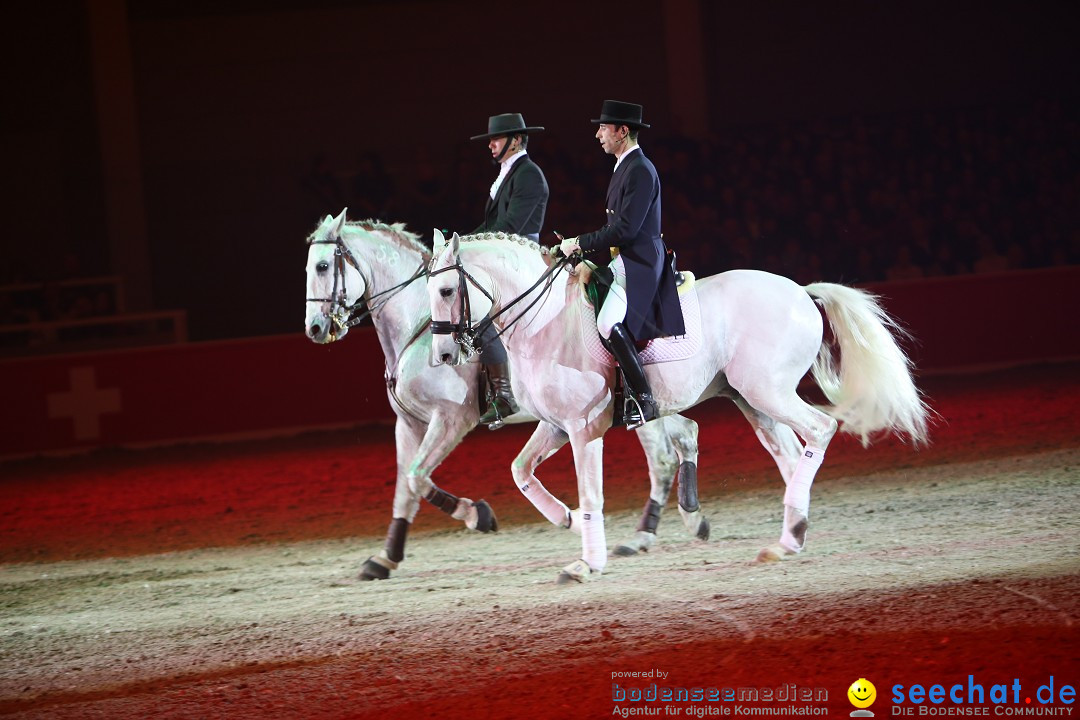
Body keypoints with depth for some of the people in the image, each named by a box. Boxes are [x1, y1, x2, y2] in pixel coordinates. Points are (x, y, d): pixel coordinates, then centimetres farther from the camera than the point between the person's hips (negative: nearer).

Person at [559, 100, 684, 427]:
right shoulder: (625, 167, 17)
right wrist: (583, 247, 14)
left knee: (608, 323, -27)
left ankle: (644, 401, -24)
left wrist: (580, 243, -16)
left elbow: (625, 229, -21)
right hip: (623, 261, 11)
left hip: (638, 264, -11)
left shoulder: (641, 171, -15)